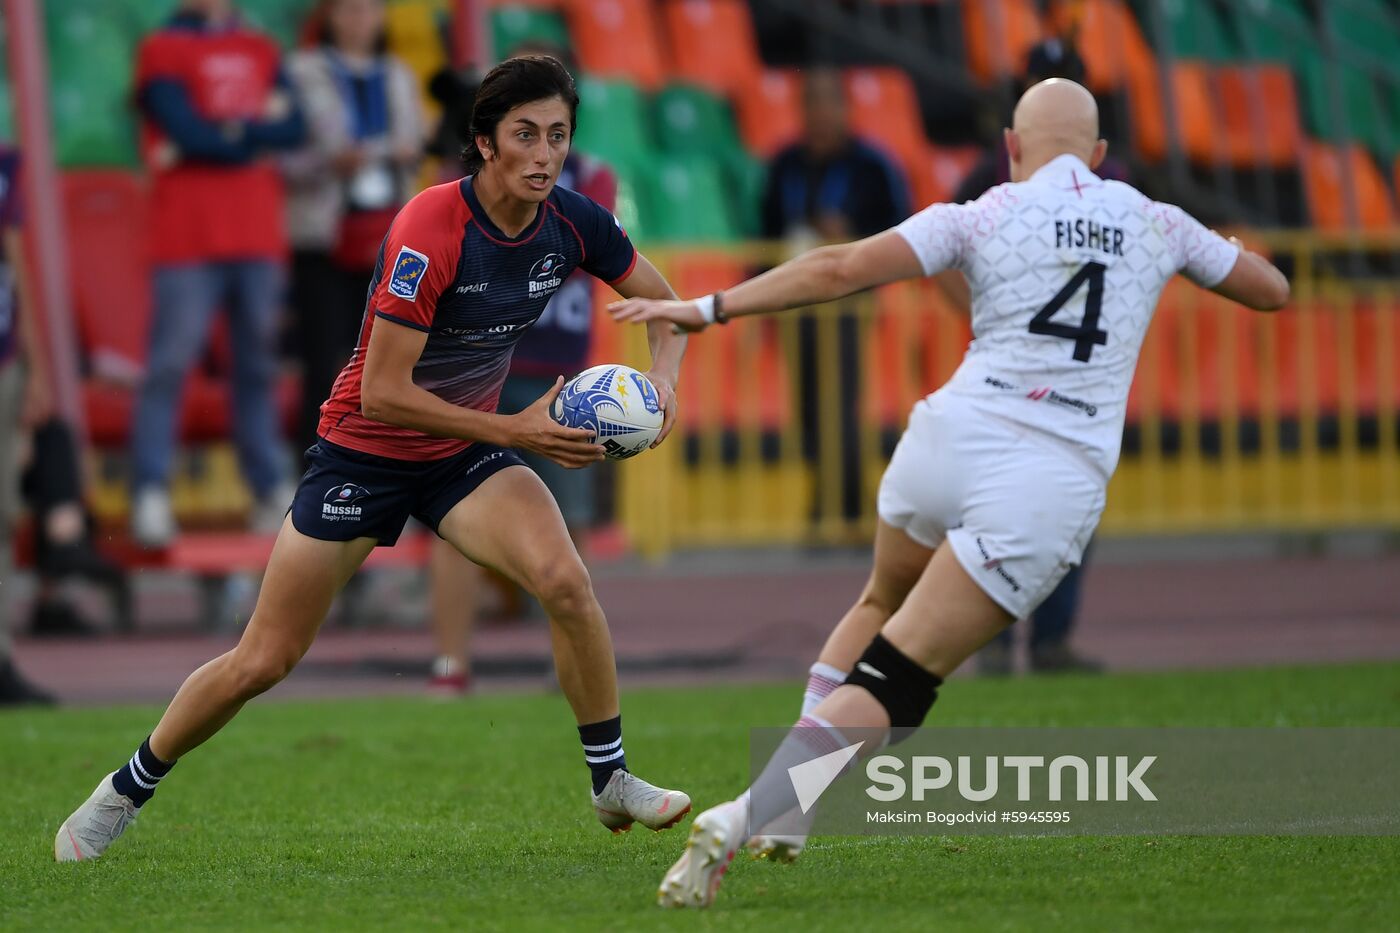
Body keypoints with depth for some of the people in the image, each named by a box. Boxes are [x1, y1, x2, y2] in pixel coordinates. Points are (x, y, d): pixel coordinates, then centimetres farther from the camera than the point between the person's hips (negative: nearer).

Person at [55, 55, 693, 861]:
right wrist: (513, 430, -29)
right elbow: (383, 392, -28)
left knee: (566, 581, -24)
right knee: (262, 662, 1)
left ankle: (613, 782, -7)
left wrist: (661, 382, -15)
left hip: (467, 454, 4)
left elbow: (665, 302, 5)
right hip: (365, 452, -4)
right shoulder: (429, 231, -29)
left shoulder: (571, 222, -12)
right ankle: (124, 794, 23)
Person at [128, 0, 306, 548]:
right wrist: (256, 128, -2)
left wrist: (218, 137, -8)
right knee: (169, 364, -10)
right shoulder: (163, 50, 2)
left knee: (258, 365, 6)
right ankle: (150, 498, -11)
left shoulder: (261, 51, 16)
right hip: (188, 238, -4)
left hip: (257, 236, 4)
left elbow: (292, 131, 0)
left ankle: (272, 492, 10)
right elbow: (188, 133, -12)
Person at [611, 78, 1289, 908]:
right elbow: (1272, 290, 26)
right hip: (1057, 479, -1)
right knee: (894, 682, -4)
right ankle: (750, 816, -22)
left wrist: (707, 309, 0)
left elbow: (845, 269, -4)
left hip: (954, 439, 1)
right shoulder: (1157, 225, 12)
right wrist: (1233, 254, 48)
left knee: (883, 605, 30)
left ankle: (779, 805, 19)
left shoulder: (983, 217, 6)